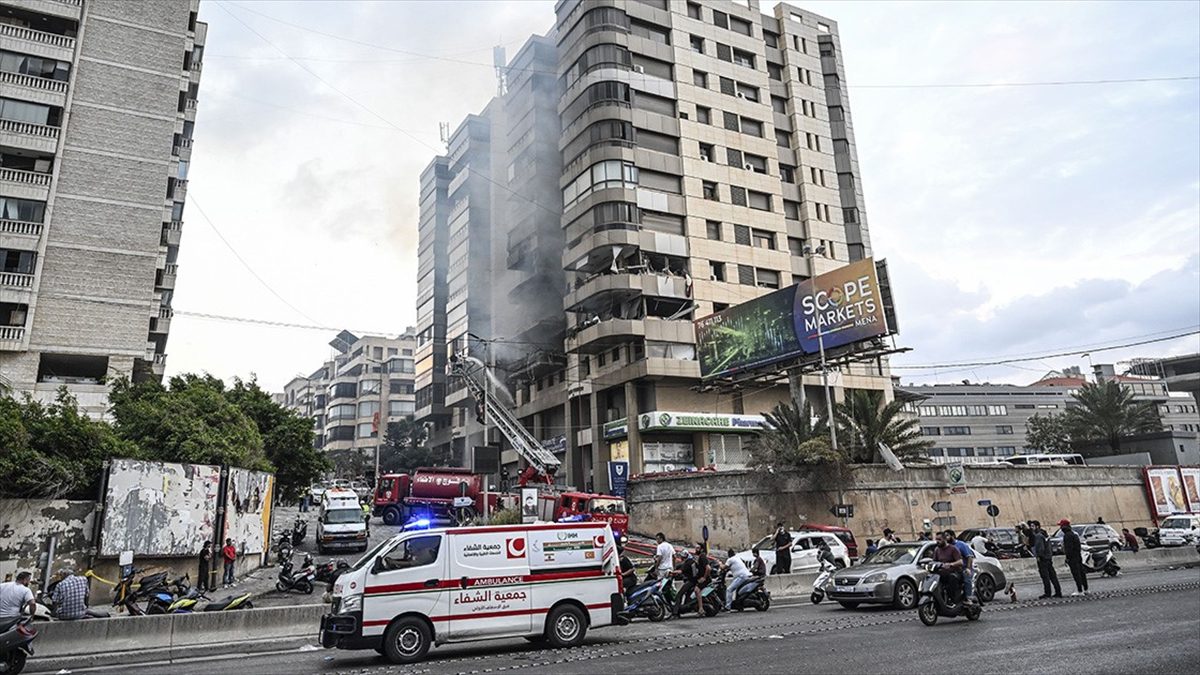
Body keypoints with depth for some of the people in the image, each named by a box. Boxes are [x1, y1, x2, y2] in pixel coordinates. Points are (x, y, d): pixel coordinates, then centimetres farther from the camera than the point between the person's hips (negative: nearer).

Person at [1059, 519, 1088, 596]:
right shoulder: (1074, 533, 15)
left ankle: (1080, 591, -6)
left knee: (1076, 574, -7)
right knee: (1081, 572, 15)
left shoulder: (1067, 535, -17)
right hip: (1078, 556, 10)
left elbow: (1068, 548, -20)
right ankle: (1085, 589, 22)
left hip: (1072, 557, -10)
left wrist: (1068, 558, -16)